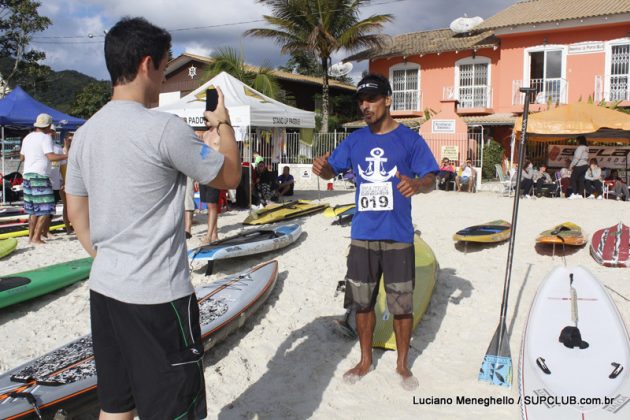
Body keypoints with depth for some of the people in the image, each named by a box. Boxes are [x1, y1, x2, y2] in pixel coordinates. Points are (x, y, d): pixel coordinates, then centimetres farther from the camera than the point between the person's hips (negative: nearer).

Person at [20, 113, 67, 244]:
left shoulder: (27, 138, 16)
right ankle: (36, 237, -9)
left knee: (34, 209, 15)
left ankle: (31, 236, 16)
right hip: (40, 176, -9)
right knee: (45, 209, -5)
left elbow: (22, 157, 25)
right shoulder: (45, 137, -8)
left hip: (27, 175, 9)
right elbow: (51, 156, -21)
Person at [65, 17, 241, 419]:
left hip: (104, 288, 8)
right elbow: (230, 176, -4)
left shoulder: (85, 132, 6)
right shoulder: (165, 128, -16)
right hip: (158, 296, -7)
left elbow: (76, 213, 13)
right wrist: (223, 122, 10)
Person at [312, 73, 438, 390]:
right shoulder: (355, 140, 7)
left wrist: (417, 185, -30)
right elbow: (332, 169, 9)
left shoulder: (409, 139, -3)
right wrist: (322, 168, -15)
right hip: (362, 236, 3)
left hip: (398, 237, -3)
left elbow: (431, 179, -6)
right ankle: (365, 360, 32)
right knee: (362, 302, 13)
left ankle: (402, 364, 28)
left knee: (402, 305, 7)